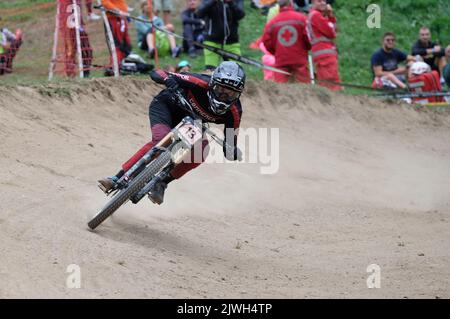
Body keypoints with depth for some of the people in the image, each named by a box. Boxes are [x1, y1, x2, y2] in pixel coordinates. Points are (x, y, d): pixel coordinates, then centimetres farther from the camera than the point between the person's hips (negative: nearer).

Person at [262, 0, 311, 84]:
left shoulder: (272, 22, 3)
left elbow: (266, 41, 2)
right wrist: (307, 48, 15)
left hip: (280, 60, 2)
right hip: (299, 60, -2)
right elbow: (308, 36, -7)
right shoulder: (301, 18, -3)